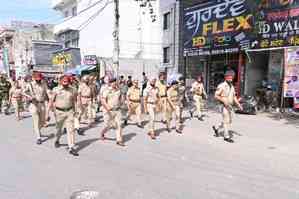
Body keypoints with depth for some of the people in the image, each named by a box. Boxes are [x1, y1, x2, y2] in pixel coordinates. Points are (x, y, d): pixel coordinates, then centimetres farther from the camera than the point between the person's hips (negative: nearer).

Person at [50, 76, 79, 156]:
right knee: (59, 129, 16)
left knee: (71, 129, -7)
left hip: (69, 111, 1)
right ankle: (57, 140, 47)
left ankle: (71, 148, -6)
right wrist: (54, 111, -7)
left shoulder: (72, 90, 3)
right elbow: (52, 101, -1)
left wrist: (73, 110, 12)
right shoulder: (56, 90, -4)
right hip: (59, 112, -1)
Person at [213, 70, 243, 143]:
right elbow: (216, 96, -16)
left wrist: (238, 104, 3)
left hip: (230, 106, 8)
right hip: (224, 106, -8)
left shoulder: (232, 86, 10)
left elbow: (234, 97, 14)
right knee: (226, 121, -4)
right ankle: (226, 136, 7)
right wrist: (224, 101, -26)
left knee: (229, 121, 12)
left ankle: (216, 128, 29)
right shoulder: (221, 86, -13)